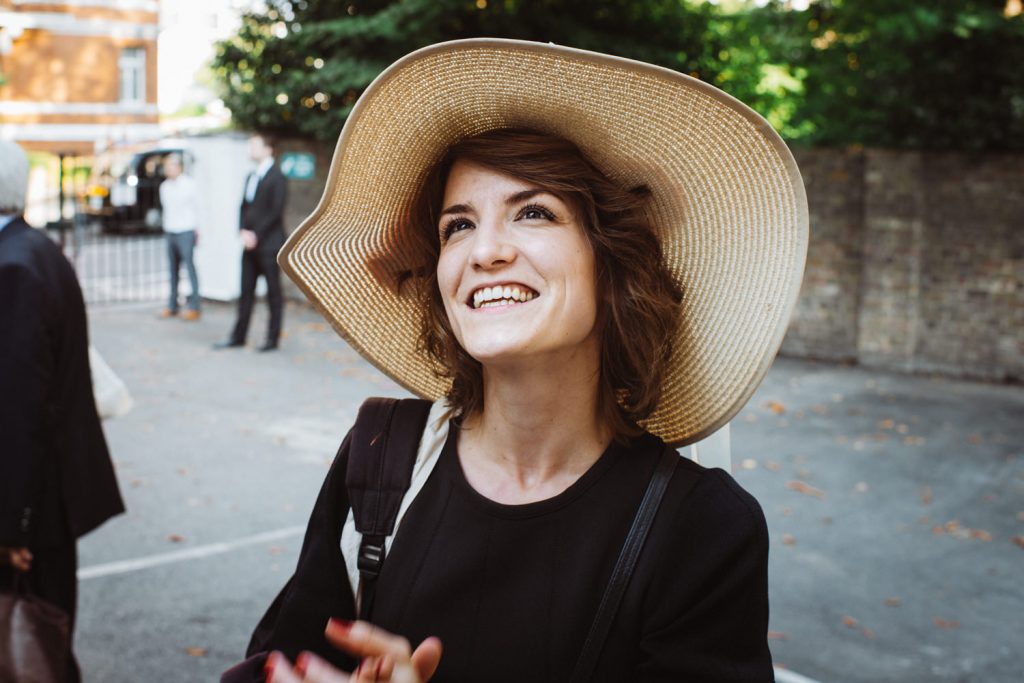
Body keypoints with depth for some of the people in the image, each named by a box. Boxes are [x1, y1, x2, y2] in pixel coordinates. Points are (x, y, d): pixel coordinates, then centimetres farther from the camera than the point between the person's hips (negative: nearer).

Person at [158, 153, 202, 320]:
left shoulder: (190, 184, -1)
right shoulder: (164, 186, 13)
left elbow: (196, 208, 1)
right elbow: (165, 208, 17)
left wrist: (197, 231, 0)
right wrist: (166, 228, 11)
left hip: (186, 231, -5)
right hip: (170, 231, 5)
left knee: (190, 267, -9)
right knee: (173, 269, 5)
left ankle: (194, 307, -8)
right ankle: (172, 306, 10)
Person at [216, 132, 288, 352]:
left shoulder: (277, 177, -8)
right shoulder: (251, 177, 16)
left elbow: (276, 212, -14)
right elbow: (244, 207, 16)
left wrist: (256, 235, -14)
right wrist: (243, 231, -1)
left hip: (269, 245, -7)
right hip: (250, 244, 7)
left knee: (273, 292, 1)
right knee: (246, 292, 10)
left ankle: (273, 338, 7)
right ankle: (238, 337, 14)